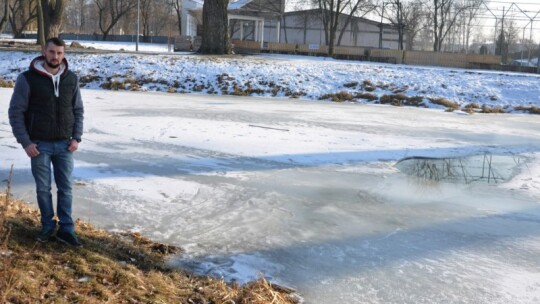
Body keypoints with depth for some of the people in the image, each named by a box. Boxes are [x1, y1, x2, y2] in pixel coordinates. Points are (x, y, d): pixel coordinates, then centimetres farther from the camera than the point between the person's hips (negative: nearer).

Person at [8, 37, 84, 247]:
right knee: (43, 189, 7)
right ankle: (48, 226, 22)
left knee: (65, 188, 5)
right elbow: (15, 112, -7)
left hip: (64, 144, 3)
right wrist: (25, 142, -12)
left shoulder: (71, 79, 2)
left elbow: (78, 110, 9)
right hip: (39, 145, -2)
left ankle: (66, 229, 14)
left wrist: (76, 138, -1)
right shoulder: (28, 79, -9)